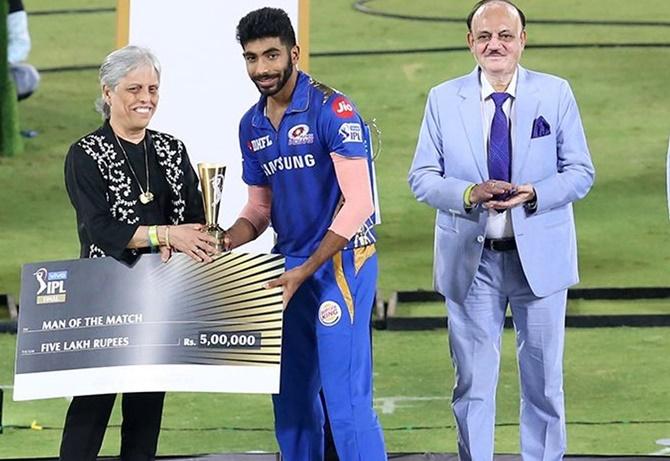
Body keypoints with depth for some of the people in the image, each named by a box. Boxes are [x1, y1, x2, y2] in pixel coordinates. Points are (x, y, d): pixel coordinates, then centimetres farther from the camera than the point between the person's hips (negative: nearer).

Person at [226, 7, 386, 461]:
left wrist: (304, 271, -21)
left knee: (345, 399, -11)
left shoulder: (332, 110, -13)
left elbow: (358, 203, -18)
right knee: (291, 397, 11)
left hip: (340, 262, -7)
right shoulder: (252, 126, 9)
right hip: (289, 265, 7)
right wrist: (221, 244, -4)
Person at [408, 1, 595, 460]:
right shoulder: (444, 99, 2)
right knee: (473, 382, 6)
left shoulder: (556, 94, 0)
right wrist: (470, 194, -19)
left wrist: (533, 194, -20)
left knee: (544, 381, 9)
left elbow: (580, 173, -1)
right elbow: (422, 176, 1)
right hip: (470, 258, 0)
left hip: (539, 255, 0)